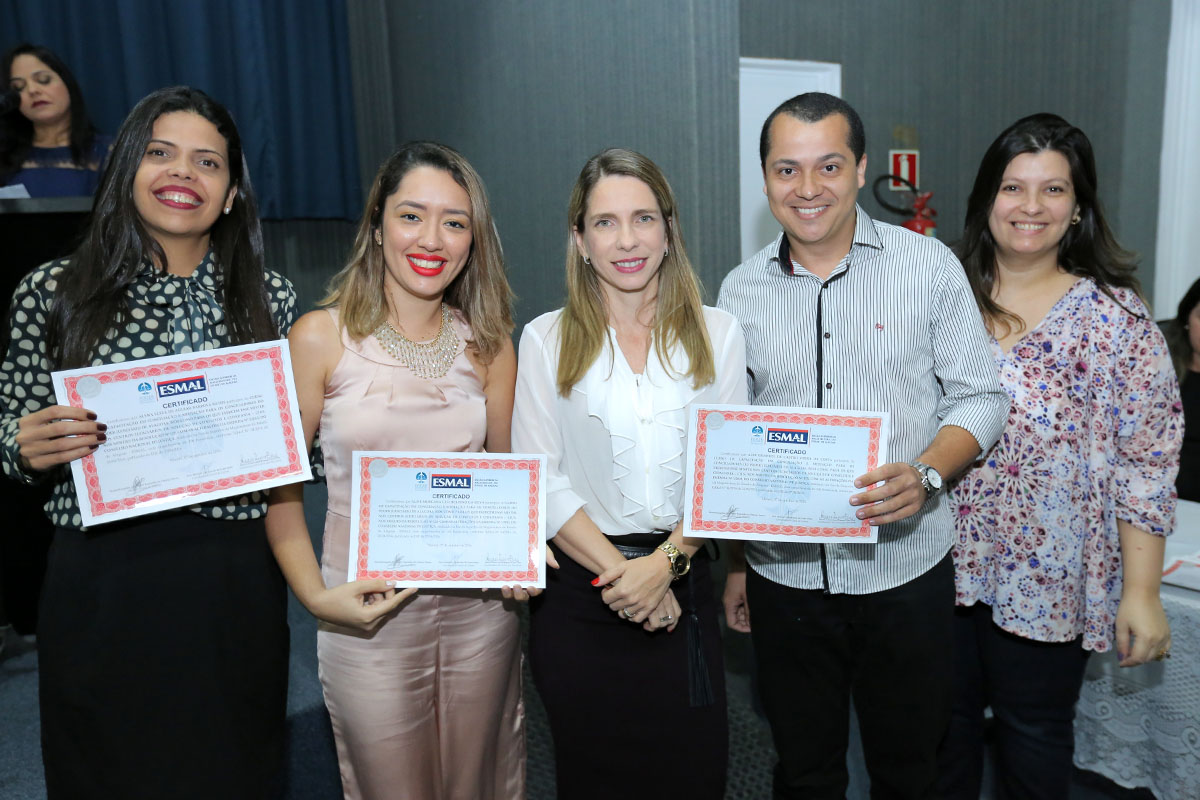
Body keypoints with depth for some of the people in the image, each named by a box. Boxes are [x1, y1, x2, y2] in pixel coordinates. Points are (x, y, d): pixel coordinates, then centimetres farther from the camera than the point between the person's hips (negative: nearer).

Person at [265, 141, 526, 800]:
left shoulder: (489, 345, 1)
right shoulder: (321, 337, -8)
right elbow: (279, 486, -5)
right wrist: (314, 594, -15)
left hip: (478, 611, 3)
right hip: (368, 616, -2)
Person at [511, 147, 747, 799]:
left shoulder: (716, 334, 3)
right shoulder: (547, 340, 0)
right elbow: (540, 481, -5)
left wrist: (664, 562, -12)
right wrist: (616, 571, -12)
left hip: (682, 585, 1)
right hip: (578, 591, 0)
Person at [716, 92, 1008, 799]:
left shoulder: (929, 265, -4)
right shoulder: (742, 291, 2)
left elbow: (979, 397, -1)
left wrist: (925, 474, -22)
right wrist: (733, 563, 10)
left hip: (905, 572, -1)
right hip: (784, 576, 2)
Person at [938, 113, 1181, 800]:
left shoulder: (1115, 317, -9)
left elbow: (1146, 464, -9)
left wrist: (1141, 593, -10)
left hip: (1045, 580, -3)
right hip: (939, 564, 3)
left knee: (1033, 738, 16)